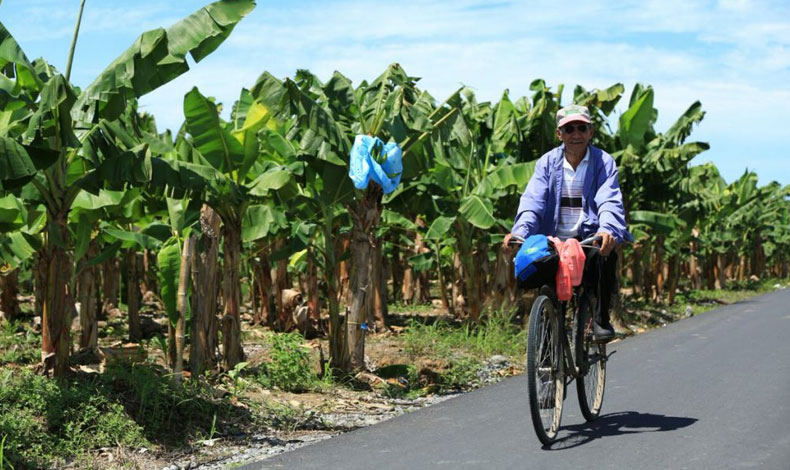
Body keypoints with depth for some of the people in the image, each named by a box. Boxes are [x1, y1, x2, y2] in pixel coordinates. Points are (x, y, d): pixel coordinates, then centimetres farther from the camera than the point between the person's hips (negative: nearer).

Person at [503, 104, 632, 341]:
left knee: (605, 255, -33)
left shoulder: (603, 162, 3)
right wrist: (520, 232, -27)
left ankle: (602, 319, -11)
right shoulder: (547, 162, 8)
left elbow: (610, 202, -13)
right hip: (555, 240, 2)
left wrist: (607, 231, -36)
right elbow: (532, 201, -6)